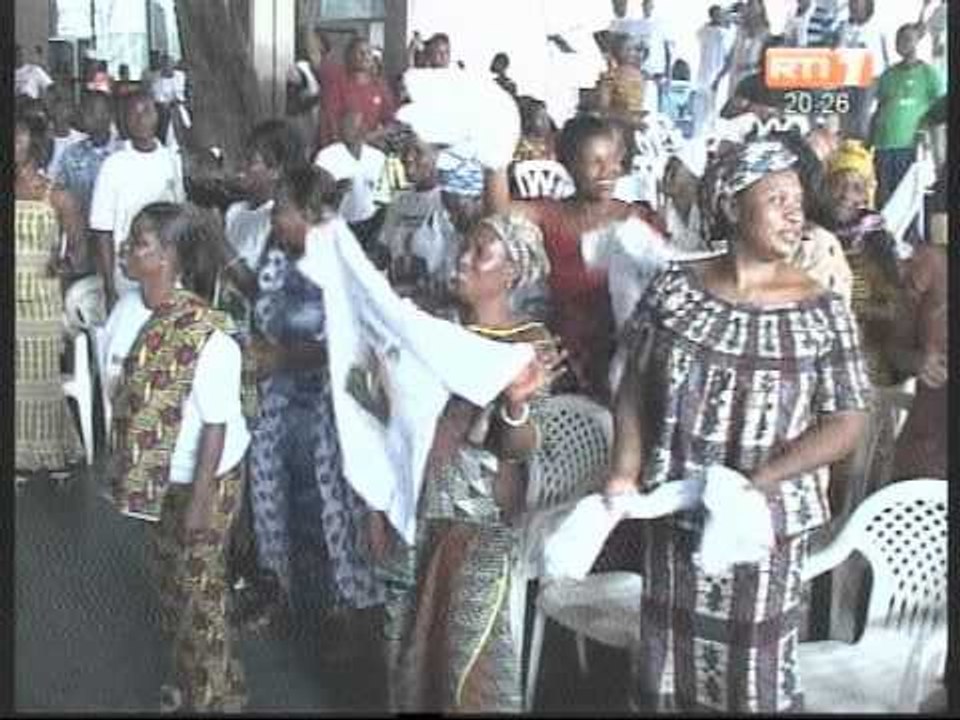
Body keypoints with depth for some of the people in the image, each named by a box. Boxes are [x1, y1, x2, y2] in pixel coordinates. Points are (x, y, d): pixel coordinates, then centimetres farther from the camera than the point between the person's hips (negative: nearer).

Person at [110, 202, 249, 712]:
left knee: (200, 590, 9)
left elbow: (217, 425, -23)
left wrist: (199, 500, -18)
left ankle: (215, 697, 30)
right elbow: (136, 397, 6)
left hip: (203, 481, -8)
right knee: (171, 580, 22)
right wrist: (133, 473, 12)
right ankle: (186, 681, 44)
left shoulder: (207, 338, -29)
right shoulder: (137, 313, -5)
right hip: (162, 477, 8)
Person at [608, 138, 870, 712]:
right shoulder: (675, 288, -4)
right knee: (670, 659, 16)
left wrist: (758, 482, -19)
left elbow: (847, 425, -9)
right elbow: (637, 386, 3)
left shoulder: (822, 313, -8)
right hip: (673, 511, 2)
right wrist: (625, 473, -9)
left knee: (758, 674, 10)